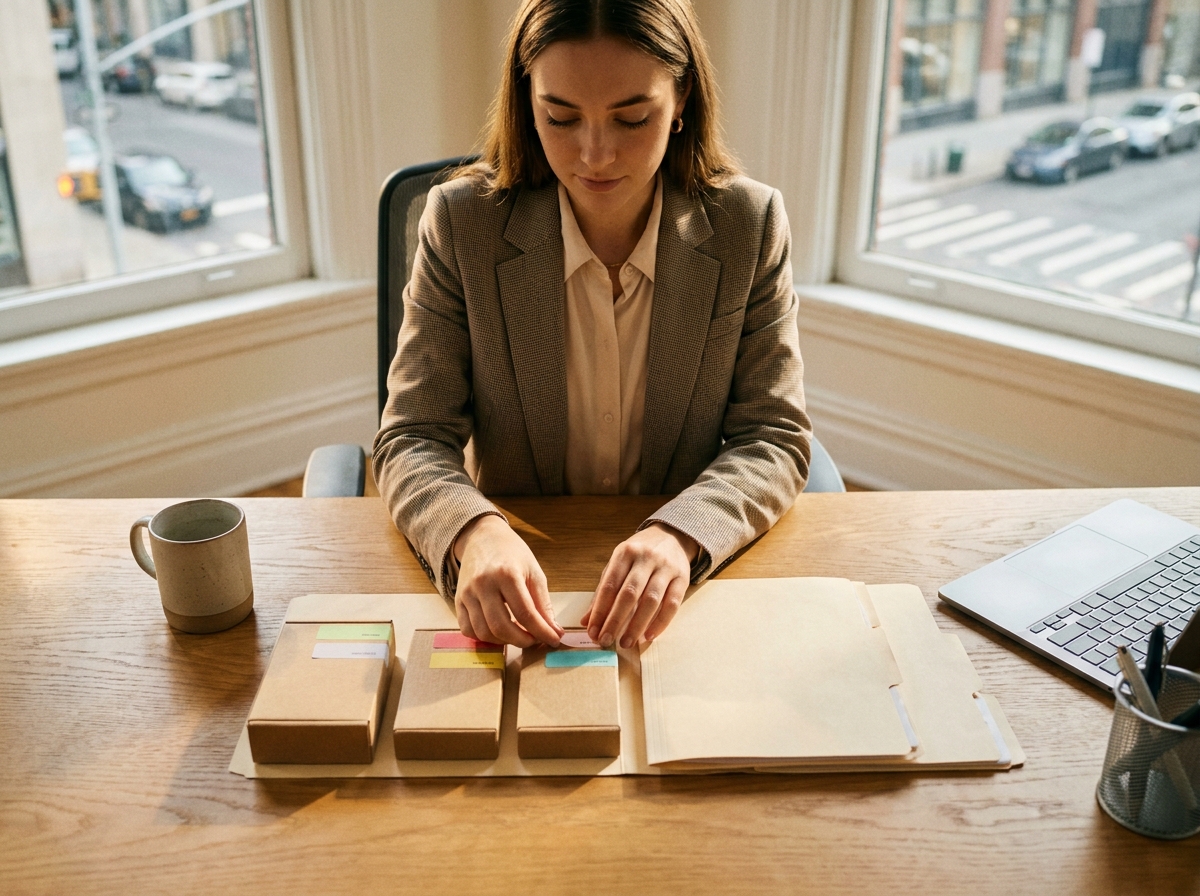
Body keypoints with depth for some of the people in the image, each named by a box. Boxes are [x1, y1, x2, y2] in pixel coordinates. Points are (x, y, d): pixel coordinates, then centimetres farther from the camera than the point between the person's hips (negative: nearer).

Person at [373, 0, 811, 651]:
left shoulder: (750, 225, -5)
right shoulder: (462, 223, -7)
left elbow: (776, 437, -4)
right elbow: (412, 439, -6)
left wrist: (680, 535, -24)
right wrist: (473, 533, -29)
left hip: (689, 587, 0)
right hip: (515, 605, 0)